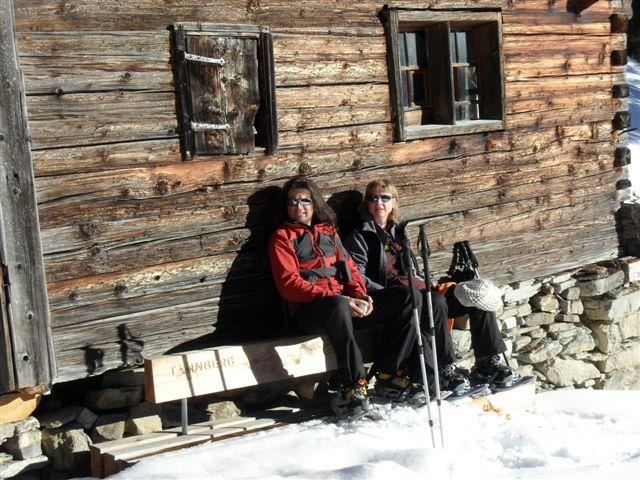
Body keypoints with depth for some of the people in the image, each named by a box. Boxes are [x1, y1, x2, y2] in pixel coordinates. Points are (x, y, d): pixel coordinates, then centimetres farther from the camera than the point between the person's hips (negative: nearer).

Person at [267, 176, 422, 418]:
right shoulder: (282, 237, 5)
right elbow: (289, 284, -8)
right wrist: (336, 298, -19)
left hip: (346, 303, 6)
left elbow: (349, 267, 18)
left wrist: (360, 295, -6)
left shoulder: (328, 232, 24)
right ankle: (354, 387, -38)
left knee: (405, 297, -8)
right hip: (309, 311, -6)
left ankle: (388, 373, -8)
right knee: (337, 305, -41)